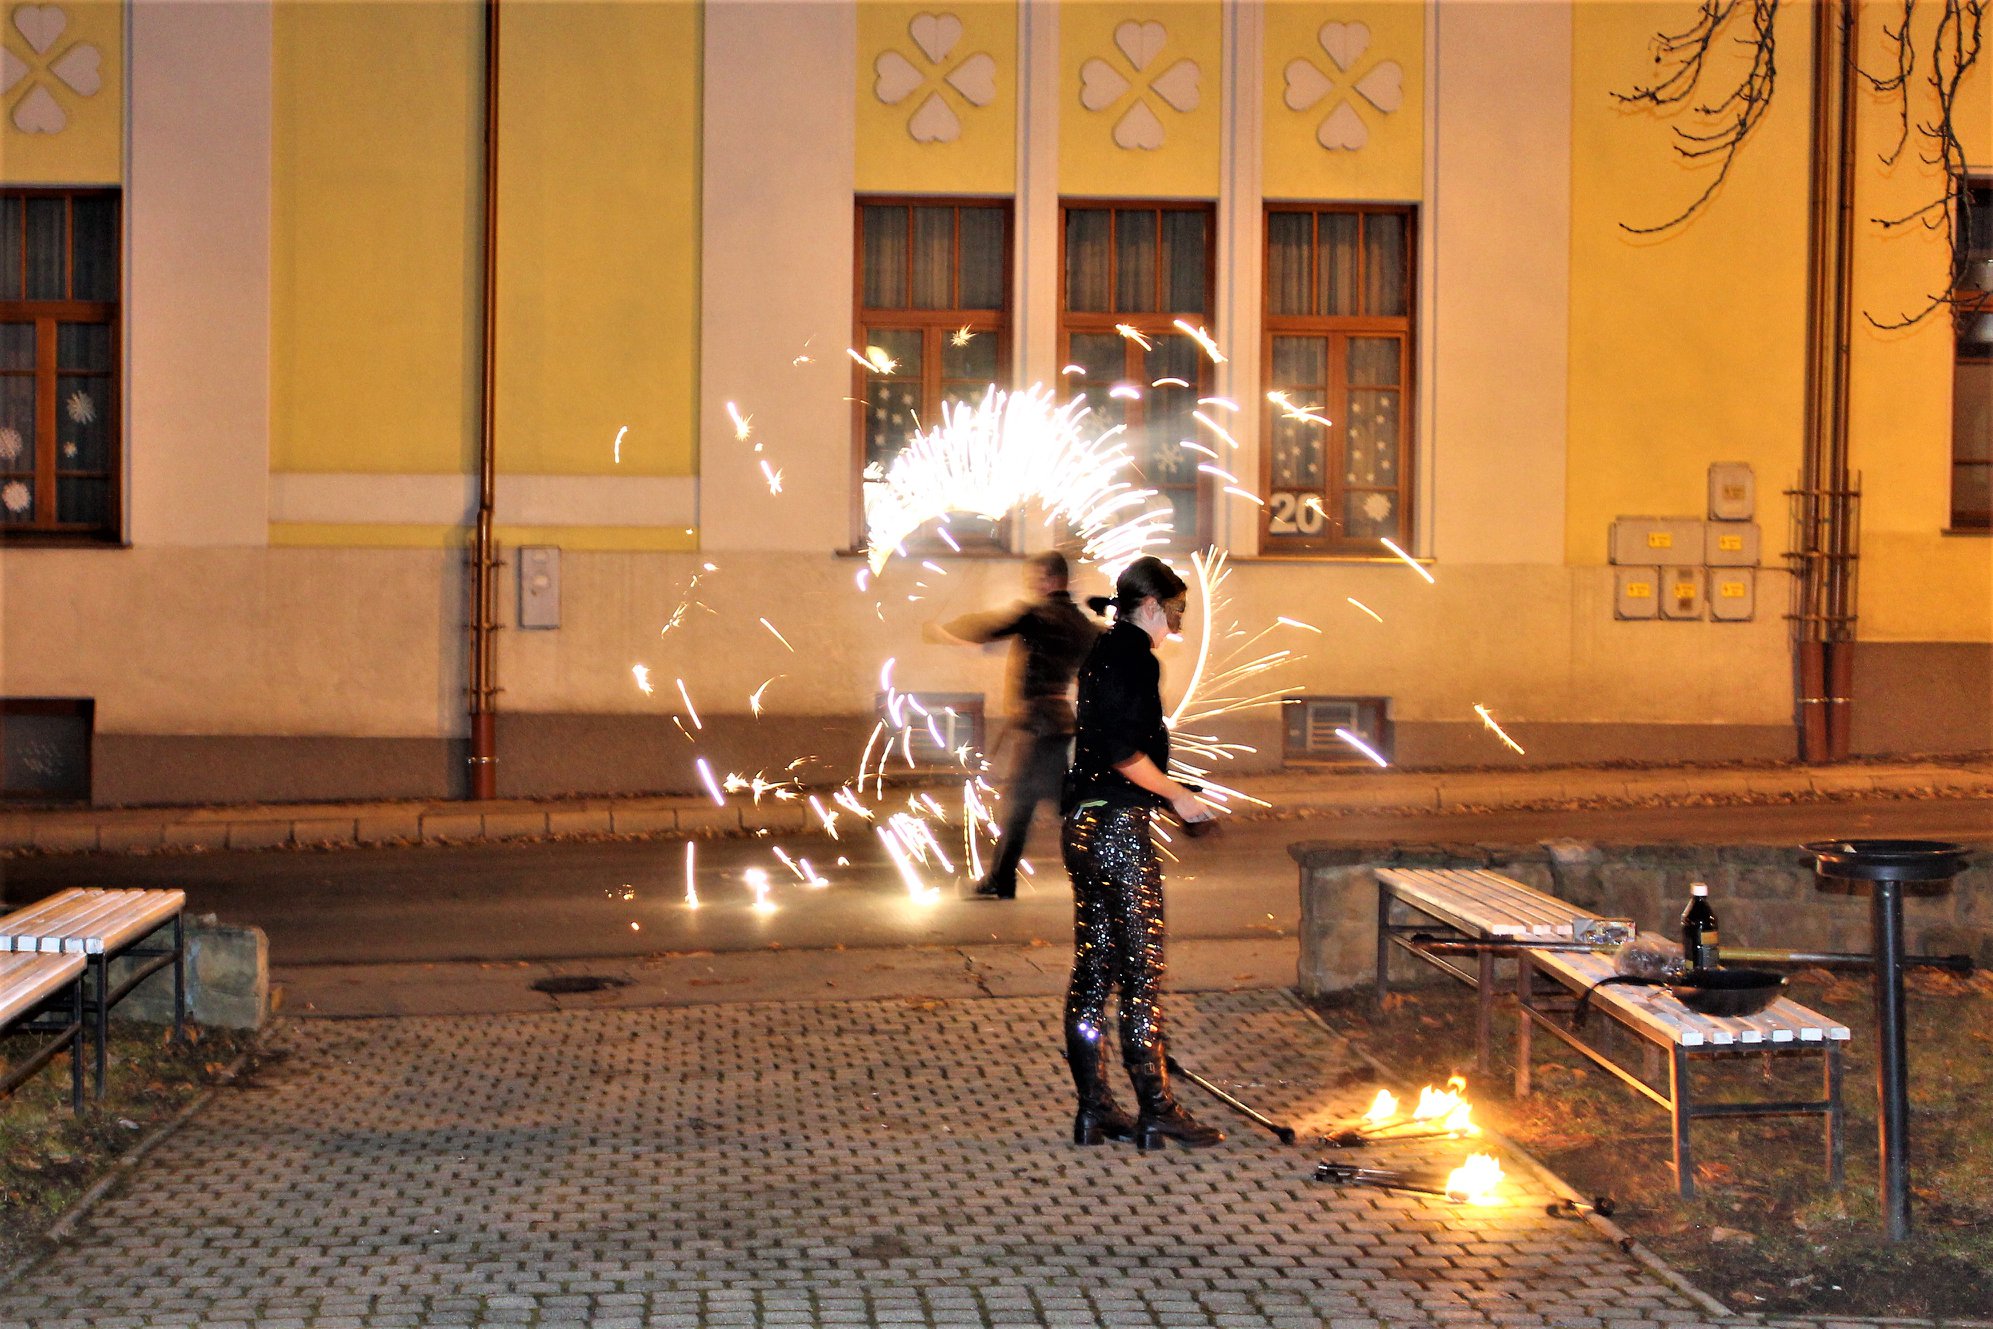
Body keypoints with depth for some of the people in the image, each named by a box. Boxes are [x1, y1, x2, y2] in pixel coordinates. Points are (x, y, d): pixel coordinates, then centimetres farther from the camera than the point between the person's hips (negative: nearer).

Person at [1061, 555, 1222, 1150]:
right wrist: (1178, 795, -10)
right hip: (1121, 828, -10)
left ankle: (1094, 1108, 14)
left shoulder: (1101, 652, 16)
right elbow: (1126, 754, -21)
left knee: (1092, 969, 10)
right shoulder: (1136, 659, -13)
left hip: (1082, 826, 10)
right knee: (1141, 972, -4)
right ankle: (1156, 1112, 1)